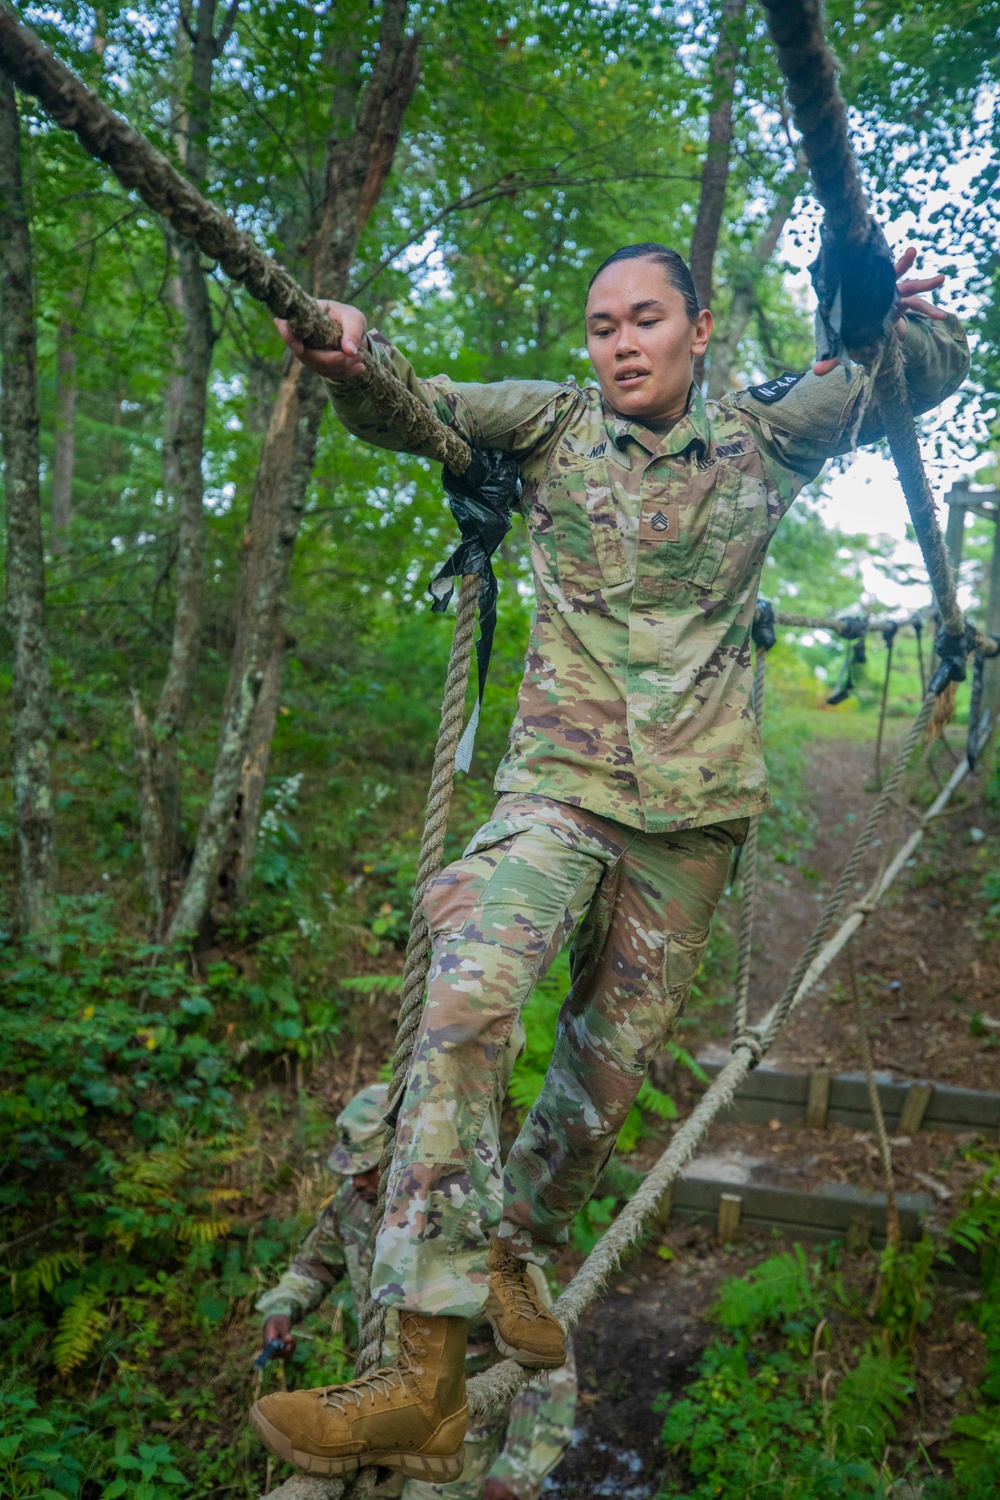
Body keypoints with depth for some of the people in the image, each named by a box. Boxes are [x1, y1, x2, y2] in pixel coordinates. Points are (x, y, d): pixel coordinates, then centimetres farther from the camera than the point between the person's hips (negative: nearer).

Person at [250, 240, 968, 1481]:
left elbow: (927, 377, 16)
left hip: (693, 808, 3)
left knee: (613, 1063, 8)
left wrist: (908, 317, -8)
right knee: (466, 1001, -25)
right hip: (558, 786, -2)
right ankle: (426, 1376, -21)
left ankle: (515, 1248, 35)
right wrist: (352, 356, -28)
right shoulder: (553, 424, 5)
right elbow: (408, 409, -5)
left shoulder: (760, 436, 8)